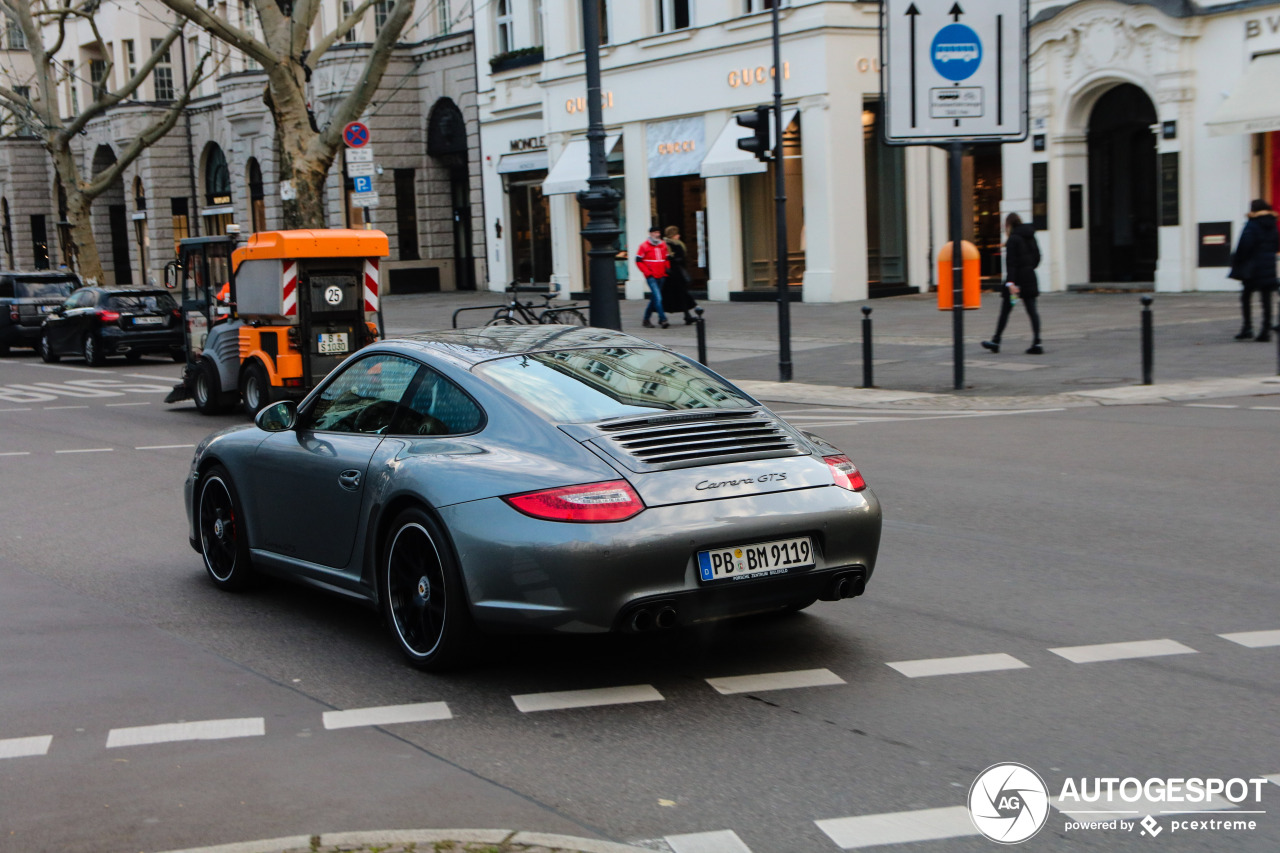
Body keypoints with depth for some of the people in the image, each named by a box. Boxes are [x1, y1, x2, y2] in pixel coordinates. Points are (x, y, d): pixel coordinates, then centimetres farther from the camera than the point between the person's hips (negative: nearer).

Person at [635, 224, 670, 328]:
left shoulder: (663, 245, 11)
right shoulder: (644, 246, -4)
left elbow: (667, 258, 23)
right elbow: (638, 261, -3)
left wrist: (667, 269, 8)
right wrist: (647, 272, -9)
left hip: (661, 277, 6)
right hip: (651, 277, -6)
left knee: (654, 298, 13)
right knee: (658, 298, -16)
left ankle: (646, 319, 27)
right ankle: (663, 320, -17)